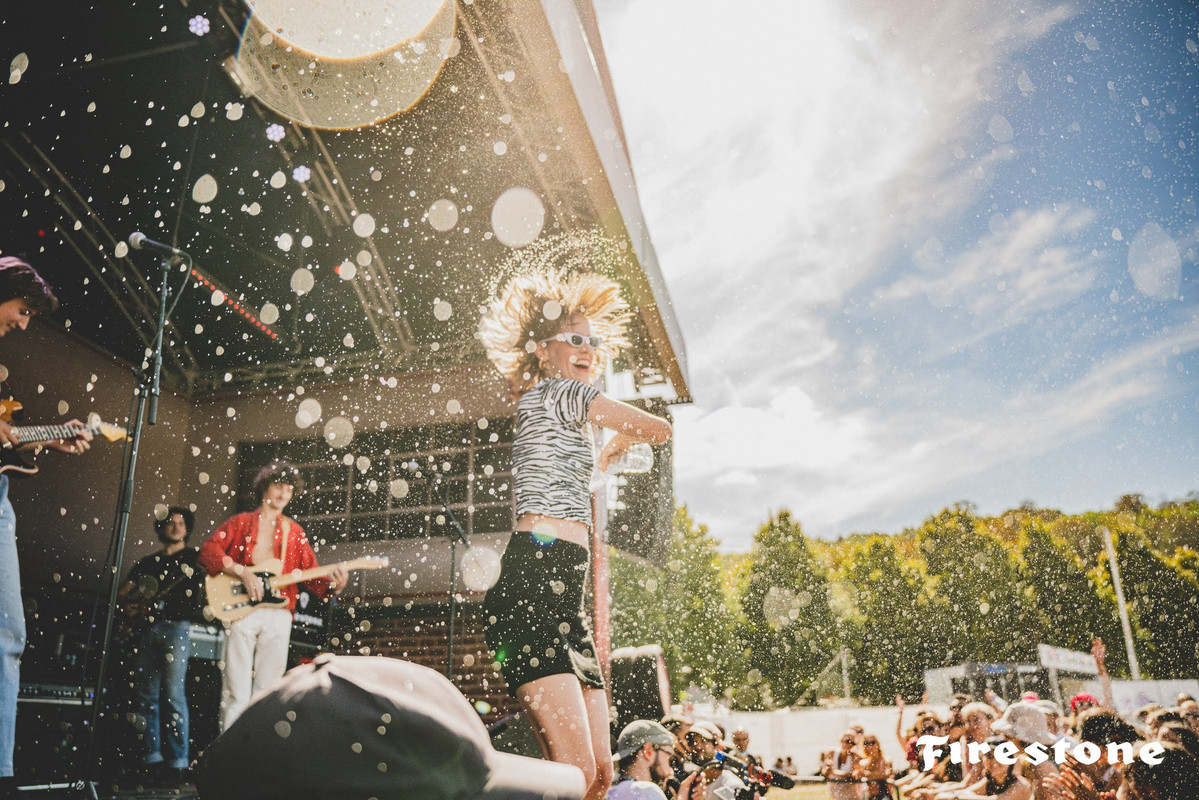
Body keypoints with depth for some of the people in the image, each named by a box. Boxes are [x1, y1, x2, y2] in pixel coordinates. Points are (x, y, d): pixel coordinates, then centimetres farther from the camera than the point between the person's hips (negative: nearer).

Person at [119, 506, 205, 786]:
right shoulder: (146, 563, 23)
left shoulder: (193, 557, 11)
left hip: (175, 627, -5)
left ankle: (178, 762, -9)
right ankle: (152, 758, 10)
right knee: (145, 696, 3)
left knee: (173, 694, -10)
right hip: (146, 629, 5)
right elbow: (123, 592, 21)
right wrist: (130, 604, 0)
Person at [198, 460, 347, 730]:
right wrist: (243, 572, -15)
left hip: (279, 614, 3)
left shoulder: (294, 532, 18)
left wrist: (334, 584, -10)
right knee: (237, 694, -5)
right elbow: (208, 549, -3)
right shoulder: (241, 522, 11)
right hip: (241, 610, -3)